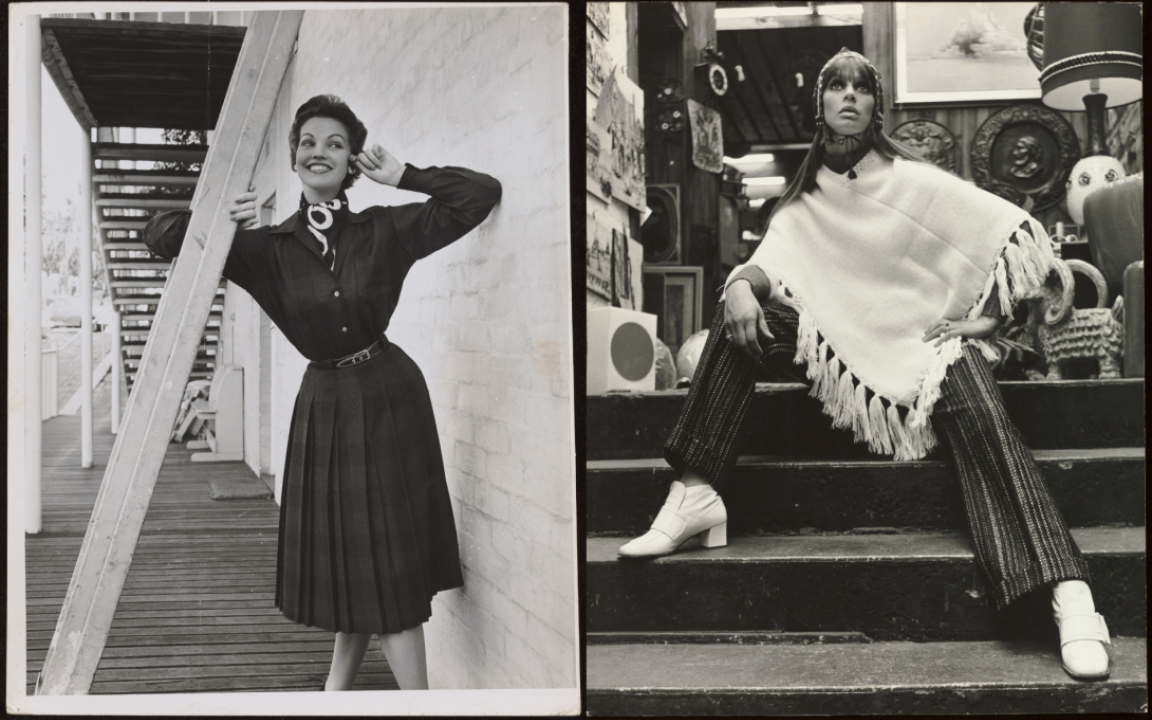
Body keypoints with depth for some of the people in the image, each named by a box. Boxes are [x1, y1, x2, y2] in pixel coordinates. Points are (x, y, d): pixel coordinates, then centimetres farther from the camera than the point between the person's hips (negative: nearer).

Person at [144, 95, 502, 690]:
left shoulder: (384, 230, -5)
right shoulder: (268, 249, -2)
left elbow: (482, 194, -6)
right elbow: (159, 236, -2)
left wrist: (401, 175, -10)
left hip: (387, 399, -1)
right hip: (324, 402, 2)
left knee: (385, 557, 3)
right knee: (345, 552, 12)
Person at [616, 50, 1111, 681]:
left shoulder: (914, 182, 1)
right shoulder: (805, 199, 12)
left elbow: (1020, 233, -2)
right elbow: (769, 262, -3)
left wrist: (986, 319, -8)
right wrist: (741, 286, -26)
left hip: (927, 339, -3)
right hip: (842, 341, 3)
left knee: (981, 420, -34)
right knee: (738, 317, -18)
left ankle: (1073, 603, -43)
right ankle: (695, 496, -27)